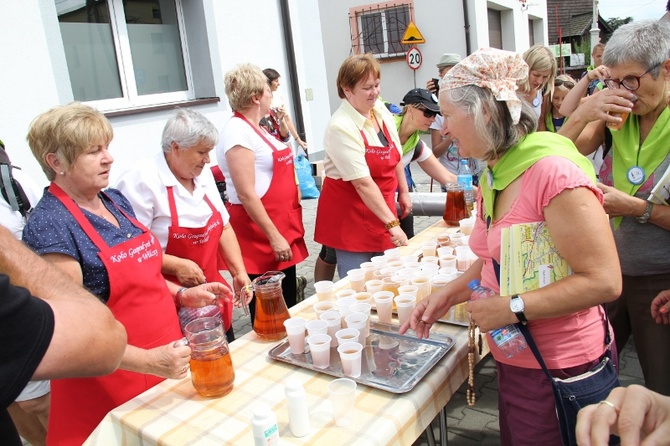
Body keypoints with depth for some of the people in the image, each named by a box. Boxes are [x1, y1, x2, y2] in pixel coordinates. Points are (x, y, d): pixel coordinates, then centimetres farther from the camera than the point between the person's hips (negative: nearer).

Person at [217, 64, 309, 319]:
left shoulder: (255, 128, 14)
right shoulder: (237, 131, -16)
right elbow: (246, 195, -21)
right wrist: (274, 236, -20)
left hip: (282, 227, 10)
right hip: (260, 235, -9)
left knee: (288, 305, 18)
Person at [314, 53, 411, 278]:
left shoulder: (381, 110, 1)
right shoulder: (341, 127, -22)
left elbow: (395, 156, 14)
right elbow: (363, 184, -25)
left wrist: (404, 192, 15)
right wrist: (392, 223, -25)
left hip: (382, 205, 7)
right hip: (351, 213, -7)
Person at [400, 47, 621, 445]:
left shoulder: (553, 172, -24)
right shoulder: (494, 174, 4)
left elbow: (603, 282, -24)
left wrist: (511, 309, -22)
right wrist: (449, 294, 1)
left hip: (561, 370, -8)